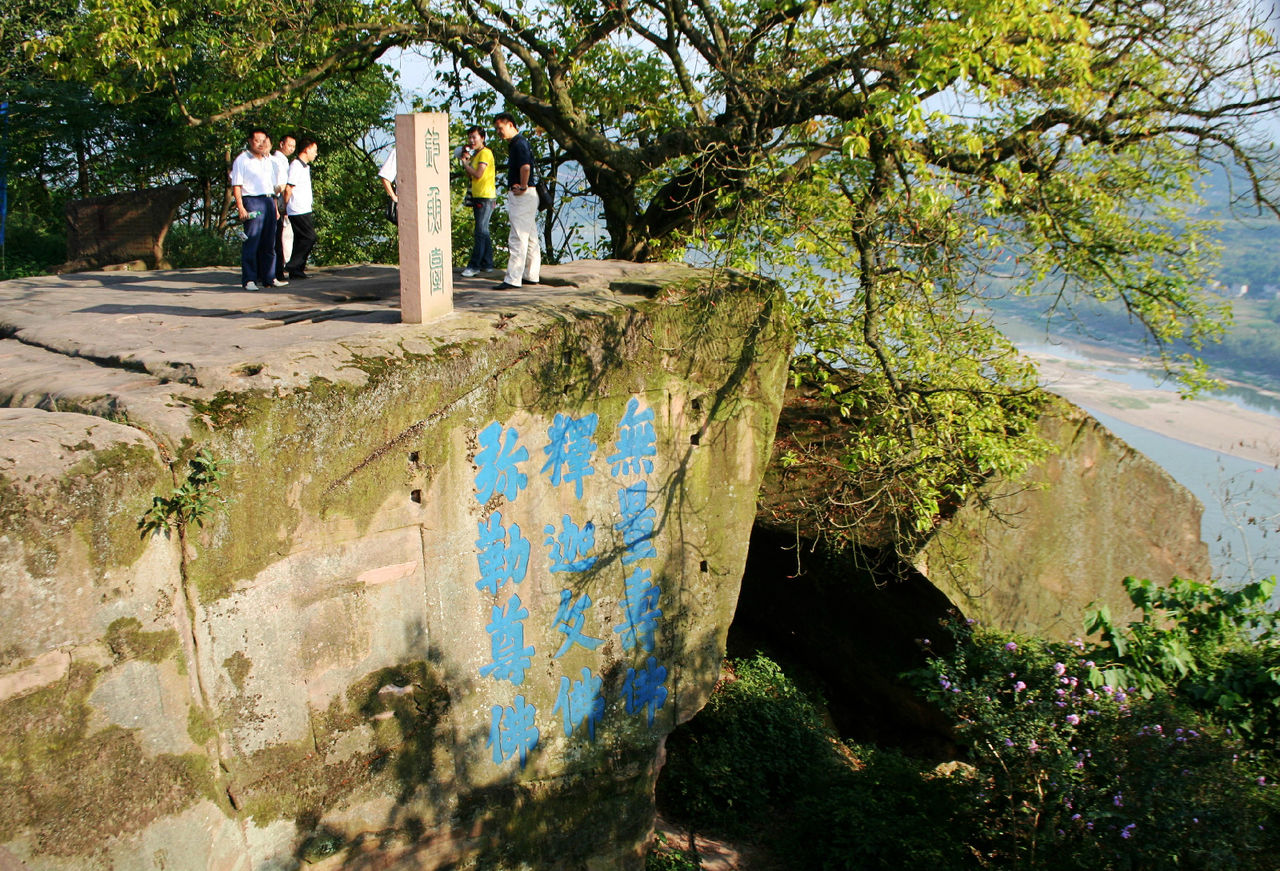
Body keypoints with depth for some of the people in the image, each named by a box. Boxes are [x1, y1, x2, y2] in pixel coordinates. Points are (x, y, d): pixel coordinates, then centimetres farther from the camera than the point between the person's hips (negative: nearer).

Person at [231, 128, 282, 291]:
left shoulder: (268, 161, 21)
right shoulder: (242, 160, 0)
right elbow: (236, 186, -5)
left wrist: (275, 207, 19)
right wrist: (241, 208, -15)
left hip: (268, 201, 6)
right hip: (252, 201, -6)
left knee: (269, 243, 7)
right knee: (251, 243, -8)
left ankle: (268, 277, 13)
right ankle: (249, 279, -6)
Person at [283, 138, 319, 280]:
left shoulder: (305, 167, 20)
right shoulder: (295, 166, -11)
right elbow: (288, 189, -15)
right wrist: (285, 207, -6)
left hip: (305, 210, 10)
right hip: (299, 211, -10)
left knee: (301, 239, 9)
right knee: (310, 238, -12)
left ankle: (296, 271, 11)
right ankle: (294, 266, -8)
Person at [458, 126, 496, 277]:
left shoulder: (485, 153, -10)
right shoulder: (476, 154, 19)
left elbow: (478, 174, -19)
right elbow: (470, 174, 16)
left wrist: (465, 162, -6)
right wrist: (466, 159, 5)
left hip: (486, 197, -10)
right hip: (478, 197, 10)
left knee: (480, 232, -11)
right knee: (483, 231, 12)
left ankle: (474, 265, -12)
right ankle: (487, 263, 17)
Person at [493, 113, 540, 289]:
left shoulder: (519, 144, -15)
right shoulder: (516, 144, 18)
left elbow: (525, 167, -29)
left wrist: (522, 188, -20)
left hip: (522, 196, -11)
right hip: (518, 197, 11)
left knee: (517, 239, -11)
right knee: (530, 239, 13)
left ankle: (513, 279, -12)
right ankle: (531, 276, 20)